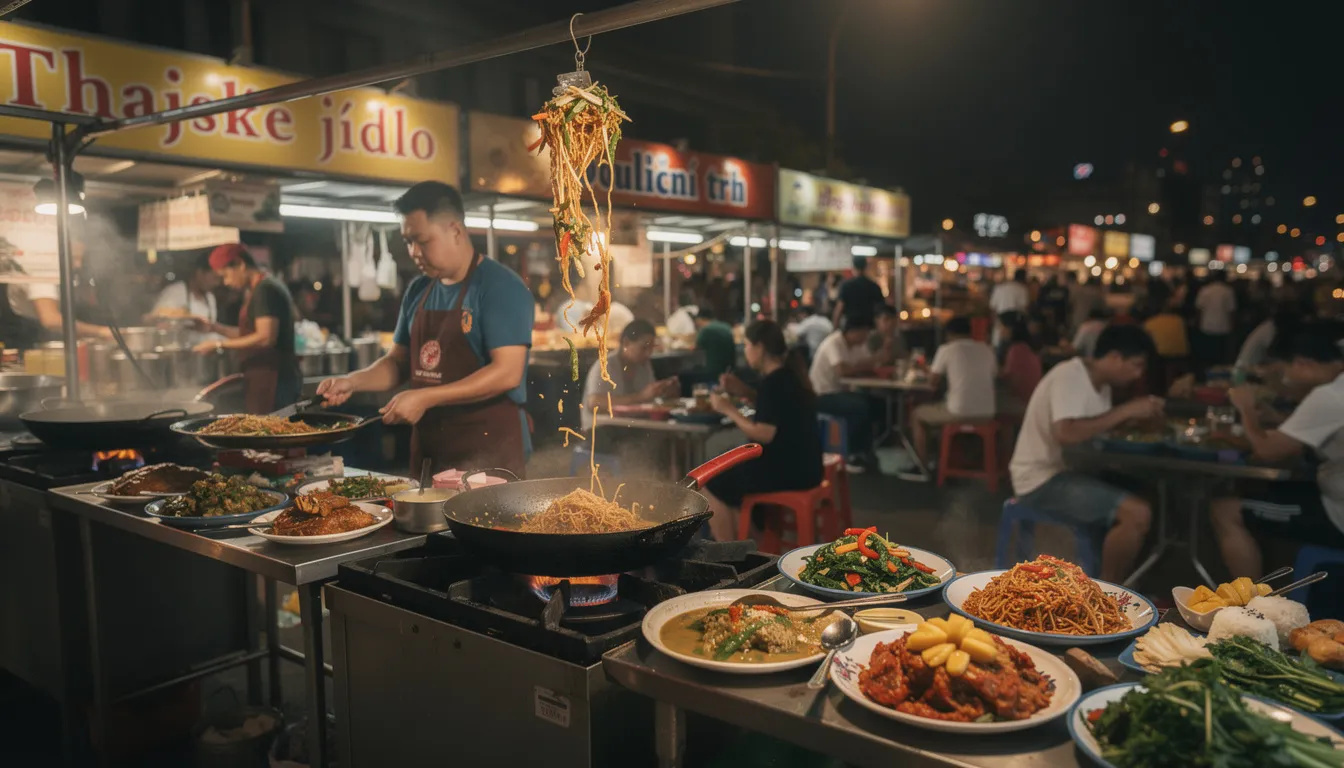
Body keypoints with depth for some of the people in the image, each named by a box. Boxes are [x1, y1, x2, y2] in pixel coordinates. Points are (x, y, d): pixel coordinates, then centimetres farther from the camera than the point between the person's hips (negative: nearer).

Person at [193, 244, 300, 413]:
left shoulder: (264, 290, -12)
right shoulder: (265, 287, 19)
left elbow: (266, 337, -22)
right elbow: (251, 334, 26)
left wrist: (220, 344, -15)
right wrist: (215, 328, 19)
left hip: (271, 380, -10)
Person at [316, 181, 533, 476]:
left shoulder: (500, 286, -12)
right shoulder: (418, 291, 9)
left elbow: (507, 372, -21)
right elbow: (399, 360, 19)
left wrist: (426, 398, -22)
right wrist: (353, 381, 1)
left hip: (489, 449, -6)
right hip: (428, 447, 7)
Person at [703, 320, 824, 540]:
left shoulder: (773, 382, -20)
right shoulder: (789, 374, 9)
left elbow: (764, 434, -25)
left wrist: (729, 409, -14)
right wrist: (744, 392, 11)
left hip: (786, 471, -10)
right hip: (801, 466, 10)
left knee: (711, 486, 4)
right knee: (729, 471, 28)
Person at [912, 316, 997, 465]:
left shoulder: (946, 349, -3)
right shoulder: (987, 350, 10)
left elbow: (933, 382, 2)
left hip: (959, 413, -6)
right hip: (987, 413, 6)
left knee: (919, 414, 22)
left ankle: (923, 467, 21)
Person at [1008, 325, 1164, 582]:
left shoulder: (1099, 382, 10)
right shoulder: (1070, 377, -19)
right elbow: (1066, 434, -33)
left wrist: (1136, 415, -2)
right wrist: (1125, 410, -25)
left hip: (1070, 470, 10)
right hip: (1043, 480, -10)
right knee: (1137, 513, -21)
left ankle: (1118, 584, 12)